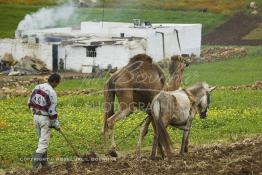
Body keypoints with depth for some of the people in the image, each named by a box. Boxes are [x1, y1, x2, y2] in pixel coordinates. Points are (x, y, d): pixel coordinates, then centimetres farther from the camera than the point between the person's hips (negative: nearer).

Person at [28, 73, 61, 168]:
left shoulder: (37, 87, 3)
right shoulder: (51, 92, -19)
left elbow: (30, 103, 9)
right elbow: (52, 110, -18)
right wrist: (56, 124, -7)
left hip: (36, 117, 7)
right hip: (45, 118, -7)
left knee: (41, 139, 18)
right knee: (44, 141, -2)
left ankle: (44, 161, 23)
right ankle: (37, 156, -20)